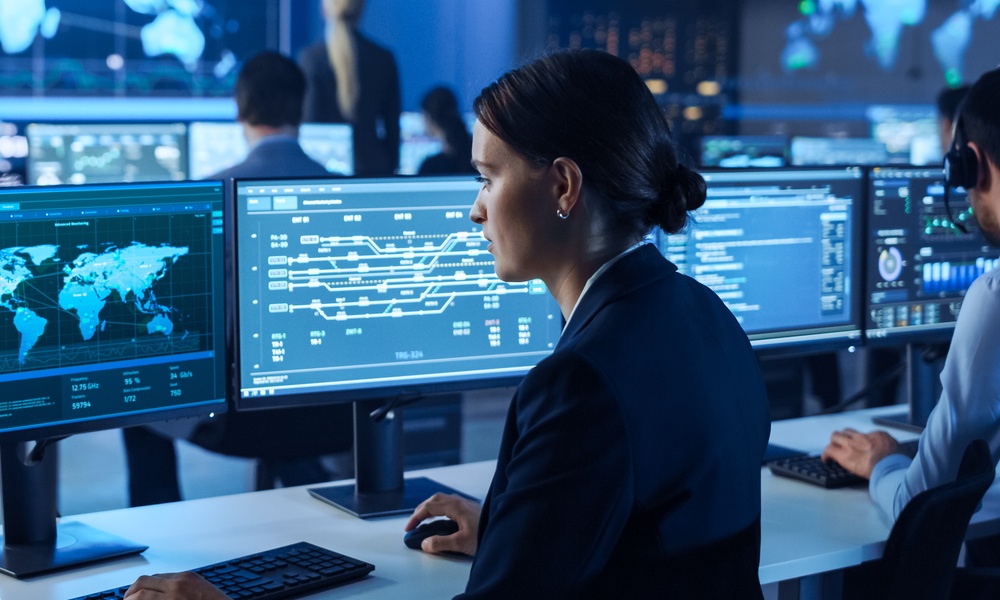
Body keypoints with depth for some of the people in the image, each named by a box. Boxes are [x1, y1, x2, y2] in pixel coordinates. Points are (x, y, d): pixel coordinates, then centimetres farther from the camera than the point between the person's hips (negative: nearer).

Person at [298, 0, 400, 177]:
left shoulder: (309, 57, -7)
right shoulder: (384, 58, 2)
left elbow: (308, 122, -7)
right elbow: (393, 124, 7)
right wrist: (391, 168, 16)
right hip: (373, 167, 3)